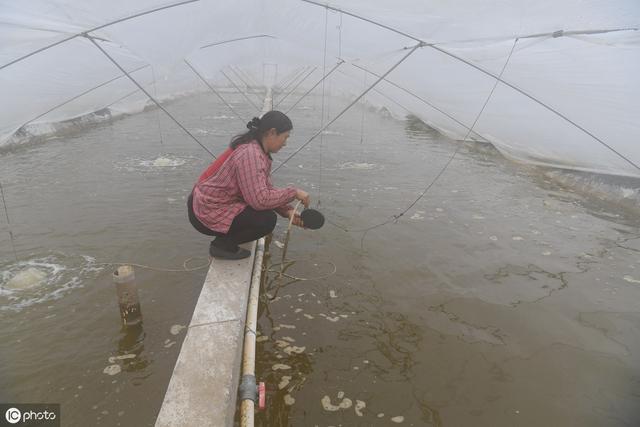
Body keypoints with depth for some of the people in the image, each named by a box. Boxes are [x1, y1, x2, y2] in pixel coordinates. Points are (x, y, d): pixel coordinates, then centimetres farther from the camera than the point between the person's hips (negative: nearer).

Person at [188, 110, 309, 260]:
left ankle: (225, 240, 16)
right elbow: (260, 199, -33)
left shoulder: (258, 149, 6)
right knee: (267, 220, -17)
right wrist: (294, 192, -22)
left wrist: (287, 210, -5)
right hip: (207, 214, -10)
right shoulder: (250, 155, -26)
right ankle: (222, 245, -2)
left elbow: (266, 189, 6)